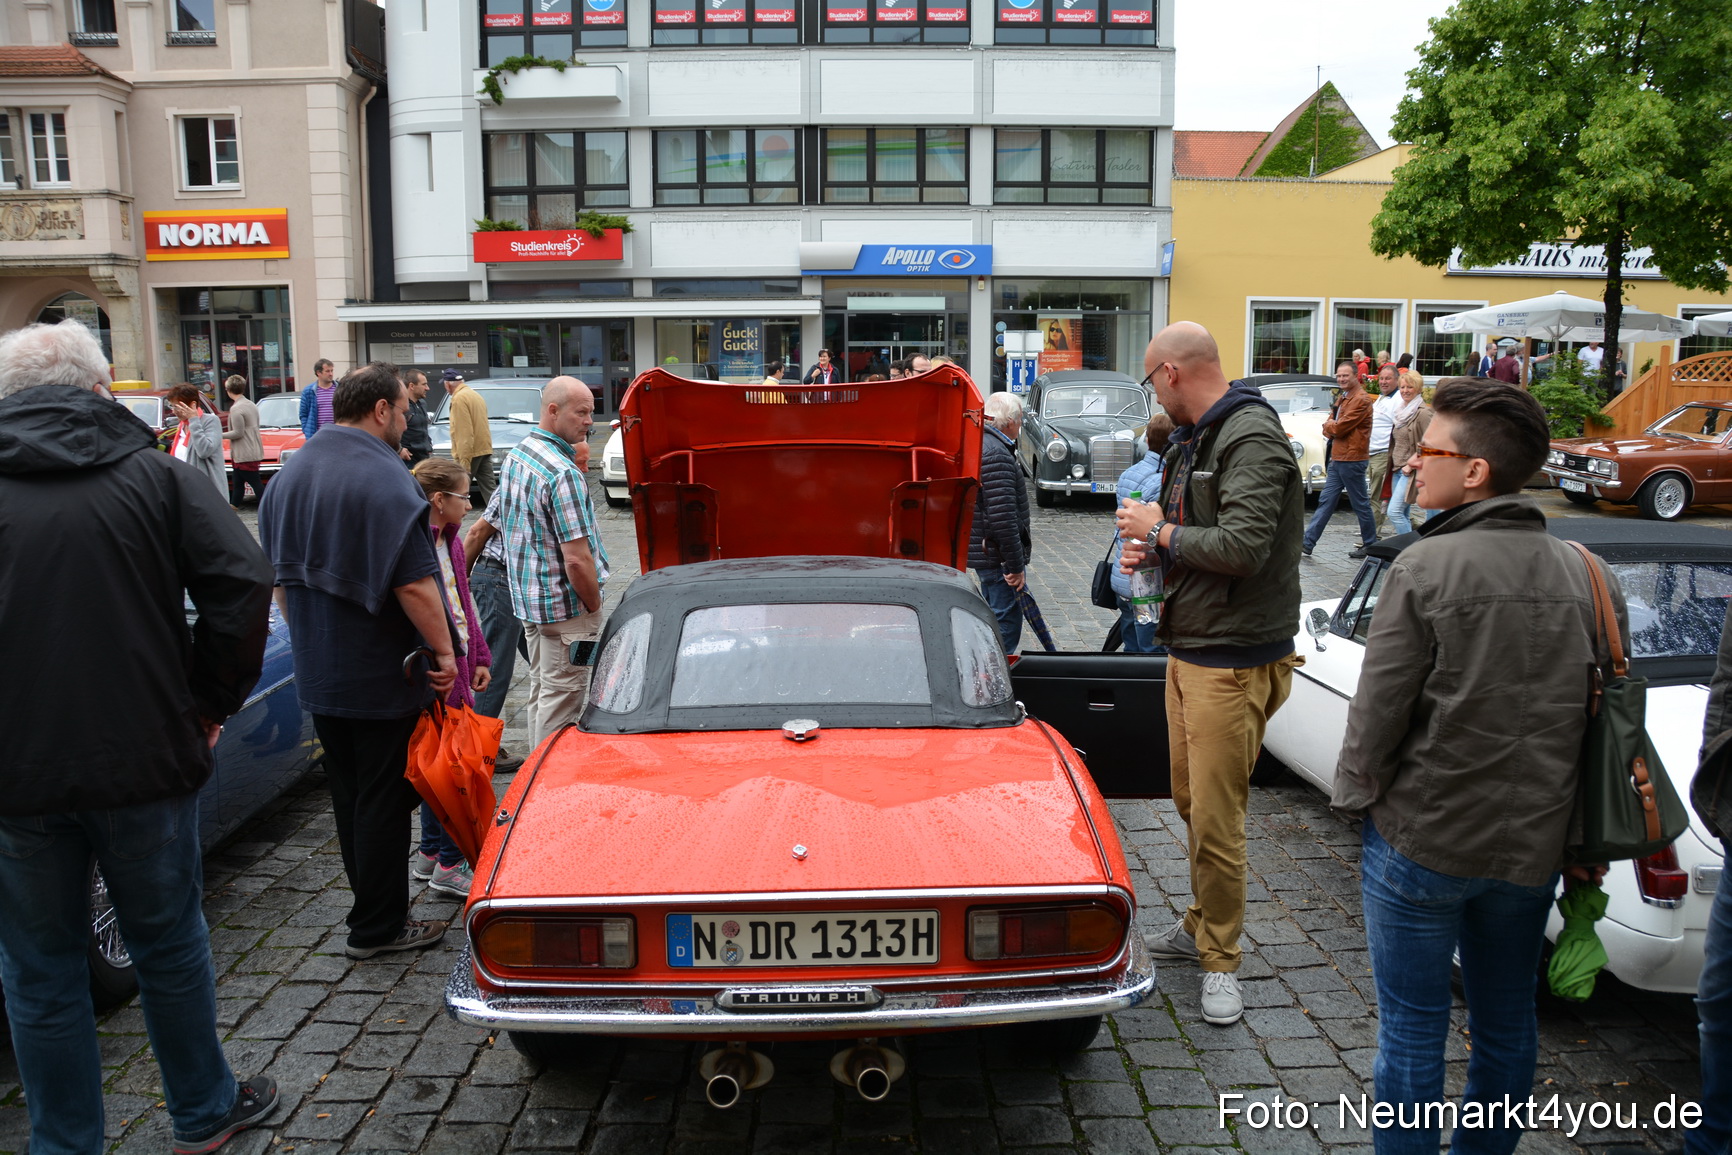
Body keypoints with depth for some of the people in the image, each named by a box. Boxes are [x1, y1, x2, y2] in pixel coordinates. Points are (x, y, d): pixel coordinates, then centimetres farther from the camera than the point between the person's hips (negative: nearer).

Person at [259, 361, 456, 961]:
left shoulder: (289, 473, 8)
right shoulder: (384, 477, -19)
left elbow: (280, 574, 16)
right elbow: (415, 583, -24)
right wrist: (443, 649, -13)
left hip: (317, 672, 8)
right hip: (382, 677, -8)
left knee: (348, 795, 18)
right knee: (384, 801, 4)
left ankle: (374, 906, 30)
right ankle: (377, 927, 14)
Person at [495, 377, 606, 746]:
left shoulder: (515, 456, 8)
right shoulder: (563, 473, -22)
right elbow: (577, 559, -24)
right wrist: (594, 608, -13)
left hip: (527, 601, 10)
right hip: (565, 607, -10)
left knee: (541, 694, 19)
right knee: (560, 702, -1)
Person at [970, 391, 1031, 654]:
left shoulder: (979, 443, 13)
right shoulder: (997, 454, -22)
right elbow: (1003, 516, -27)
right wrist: (1016, 565, -22)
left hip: (981, 551, 11)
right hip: (999, 556, -11)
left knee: (994, 616, 21)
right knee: (1006, 622, -4)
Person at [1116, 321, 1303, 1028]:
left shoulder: (1252, 439, -17)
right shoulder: (1193, 441, 14)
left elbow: (1243, 546, -28)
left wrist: (1159, 531, -14)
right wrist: (1151, 547, 4)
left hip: (1233, 661, -10)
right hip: (1187, 651, 10)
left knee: (1216, 818, -3)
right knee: (1190, 803, 18)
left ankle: (1220, 962, 13)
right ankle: (1202, 926, 35)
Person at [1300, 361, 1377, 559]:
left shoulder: (1361, 399, -14)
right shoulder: (1344, 398, 17)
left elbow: (1339, 427, -20)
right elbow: (1328, 428, 14)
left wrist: (1330, 426, 0)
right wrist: (1331, 427, -8)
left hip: (1351, 460, -9)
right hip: (1338, 459, 9)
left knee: (1360, 504, 2)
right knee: (1326, 502, 6)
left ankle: (1371, 545, 14)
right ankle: (1307, 543, 5)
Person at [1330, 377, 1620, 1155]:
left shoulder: (1425, 568, -18)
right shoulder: (1587, 575, -1)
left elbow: (1380, 709, -15)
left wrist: (1355, 794, 3)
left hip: (1421, 838, -5)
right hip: (1532, 844, 6)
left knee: (1412, 1026, 8)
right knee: (1508, 1019, 21)